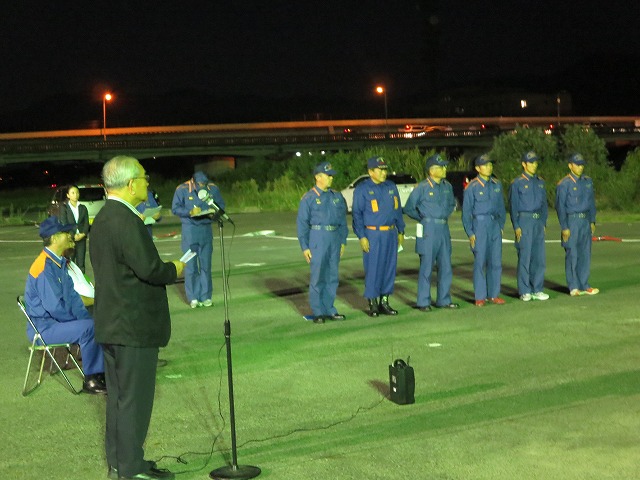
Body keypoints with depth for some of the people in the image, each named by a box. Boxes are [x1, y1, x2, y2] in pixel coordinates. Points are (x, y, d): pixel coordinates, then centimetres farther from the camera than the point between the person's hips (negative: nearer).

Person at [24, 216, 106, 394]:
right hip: (44, 328, -10)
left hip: (57, 321, 10)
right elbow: (54, 306, -26)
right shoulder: (44, 267, -23)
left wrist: (85, 317, 0)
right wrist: (79, 320, -15)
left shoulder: (60, 262, 8)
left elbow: (72, 296, 14)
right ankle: (90, 380, -13)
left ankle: (102, 372, 8)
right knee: (87, 328, -27)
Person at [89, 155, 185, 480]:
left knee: (119, 396, 17)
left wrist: (164, 271, 12)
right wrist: (175, 270, -6)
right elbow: (149, 268, -26)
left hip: (111, 324, 10)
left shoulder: (103, 219, 12)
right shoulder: (126, 221, -20)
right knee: (135, 399, -1)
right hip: (134, 327, -10)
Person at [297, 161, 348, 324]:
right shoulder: (308, 198, -2)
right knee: (317, 277, -3)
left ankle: (329, 309, 16)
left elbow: (343, 220, 16)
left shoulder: (337, 196, 12)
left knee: (332, 276, 8)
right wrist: (305, 247, -6)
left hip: (335, 238, 5)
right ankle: (318, 312, 4)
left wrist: (343, 241, 10)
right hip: (317, 239, -5)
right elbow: (302, 224, -2)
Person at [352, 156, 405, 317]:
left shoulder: (391, 187, 11)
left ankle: (384, 302, 16)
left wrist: (401, 231, 15)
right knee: (373, 269, -4)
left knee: (390, 268, 7)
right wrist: (362, 237, -11)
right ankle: (372, 304, 5)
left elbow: (398, 210, 18)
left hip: (391, 233, 5)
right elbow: (357, 214, -6)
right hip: (372, 235, -5)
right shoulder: (362, 189, -4)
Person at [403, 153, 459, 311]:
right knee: (427, 267, -2)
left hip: (444, 229, 6)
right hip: (429, 230, -6)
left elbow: (452, 204, 27)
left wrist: (444, 216, 12)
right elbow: (409, 208, -3)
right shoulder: (422, 187, -9)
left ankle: (444, 300, 18)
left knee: (446, 266, 8)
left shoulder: (447, 186, 9)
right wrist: (423, 219, 2)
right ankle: (423, 302, 5)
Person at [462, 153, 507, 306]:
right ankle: (480, 297, 4)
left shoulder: (497, 184, 9)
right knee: (480, 262, -3)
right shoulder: (472, 187, -5)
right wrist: (470, 233, -6)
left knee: (496, 261, 6)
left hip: (495, 225, 5)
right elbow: (466, 211, -3)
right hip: (480, 226, -5)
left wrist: (501, 225, 12)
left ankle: (494, 294, 15)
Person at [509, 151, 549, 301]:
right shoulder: (517, 183, -1)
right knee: (524, 256, -4)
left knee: (539, 257, 5)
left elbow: (544, 204, 18)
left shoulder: (540, 182, 14)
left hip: (538, 222, 5)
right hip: (524, 221, -5)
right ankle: (524, 292, 2)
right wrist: (516, 227, -9)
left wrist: (544, 222, 10)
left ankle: (537, 290, 13)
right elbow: (513, 206, -3)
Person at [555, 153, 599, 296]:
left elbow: (591, 202, 16)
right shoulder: (564, 184, -8)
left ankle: (583, 285, 15)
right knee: (572, 255, -2)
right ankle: (574, 288, 4)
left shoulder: (588, 181, 10)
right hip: (571, 221, -6)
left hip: (585, 221, 6)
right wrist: (564, 227, -12)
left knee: (585, 254, 8)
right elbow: (560, 206, -9)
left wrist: (592, 221, 11)